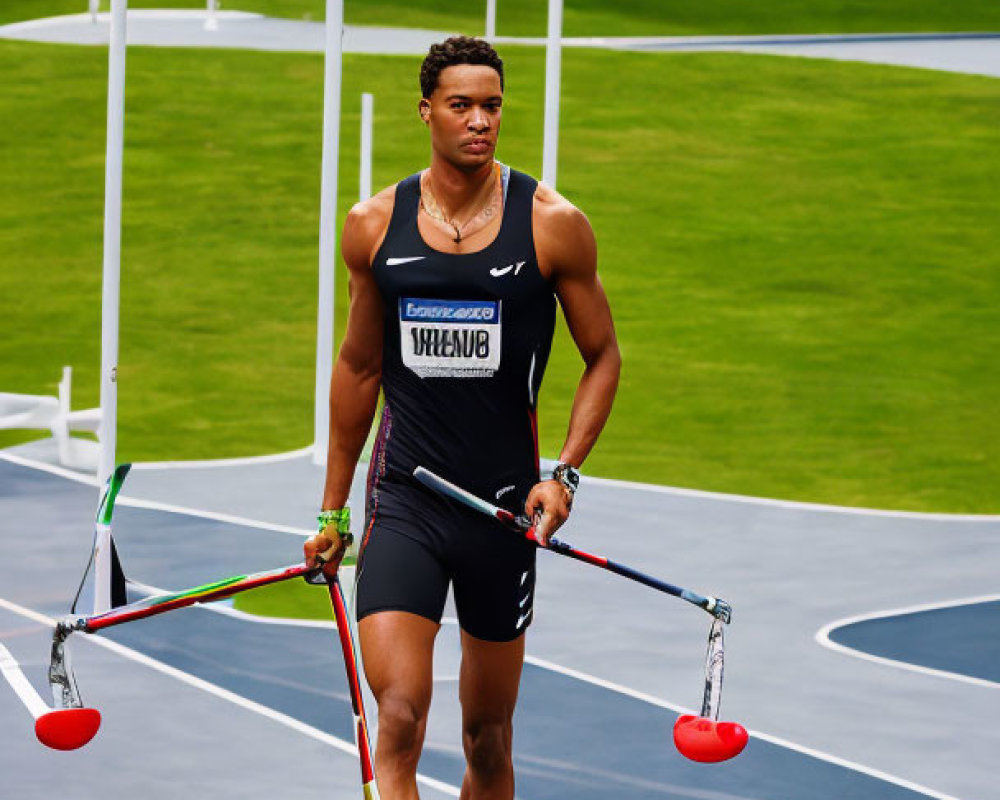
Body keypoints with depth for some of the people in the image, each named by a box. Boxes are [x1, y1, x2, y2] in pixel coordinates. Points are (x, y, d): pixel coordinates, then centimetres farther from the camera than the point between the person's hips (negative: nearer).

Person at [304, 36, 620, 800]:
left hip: (505, 507, 0)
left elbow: (603, 356, 5)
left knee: (487, 738, 11)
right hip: (403, 501, 0)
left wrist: (565, 474, -9)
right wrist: (333, 508, 17)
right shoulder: (373, 226, 1)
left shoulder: (552, 225, -4)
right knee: (398, 722, -17)